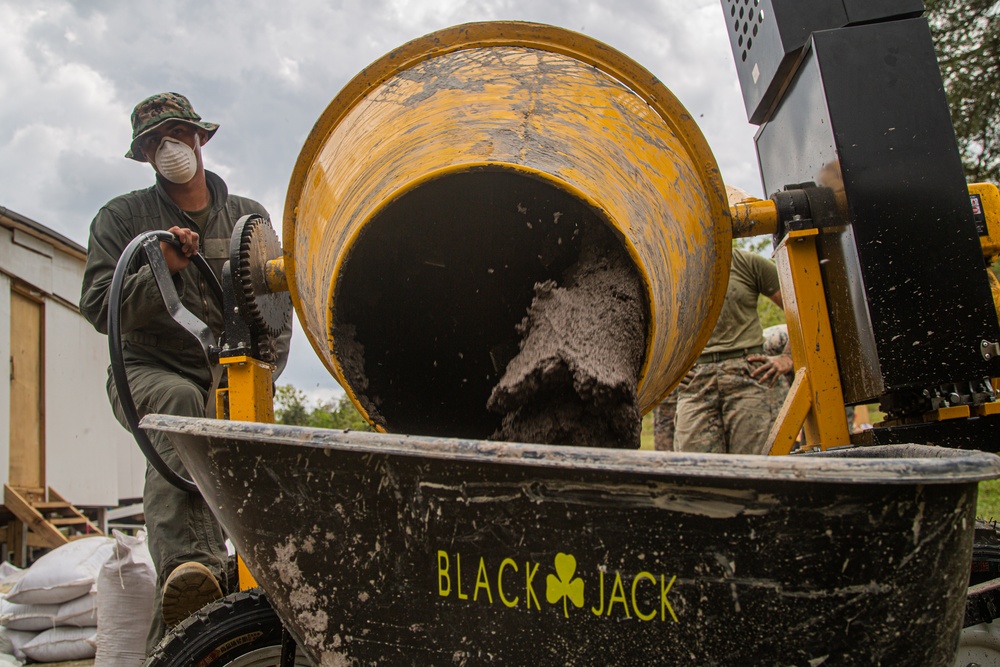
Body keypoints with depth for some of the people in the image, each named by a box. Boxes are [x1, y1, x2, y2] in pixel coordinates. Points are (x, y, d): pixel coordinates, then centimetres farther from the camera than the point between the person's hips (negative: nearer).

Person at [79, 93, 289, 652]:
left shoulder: (249, 217, 16)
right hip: (150, 370, -2)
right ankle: (188, 565, -54)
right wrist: (160, 270, -18)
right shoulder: (122, 217, 10)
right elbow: (99, 307, -1)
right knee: (180, 402, -38)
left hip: (231, 375, 3)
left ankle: (172, 630, -21)